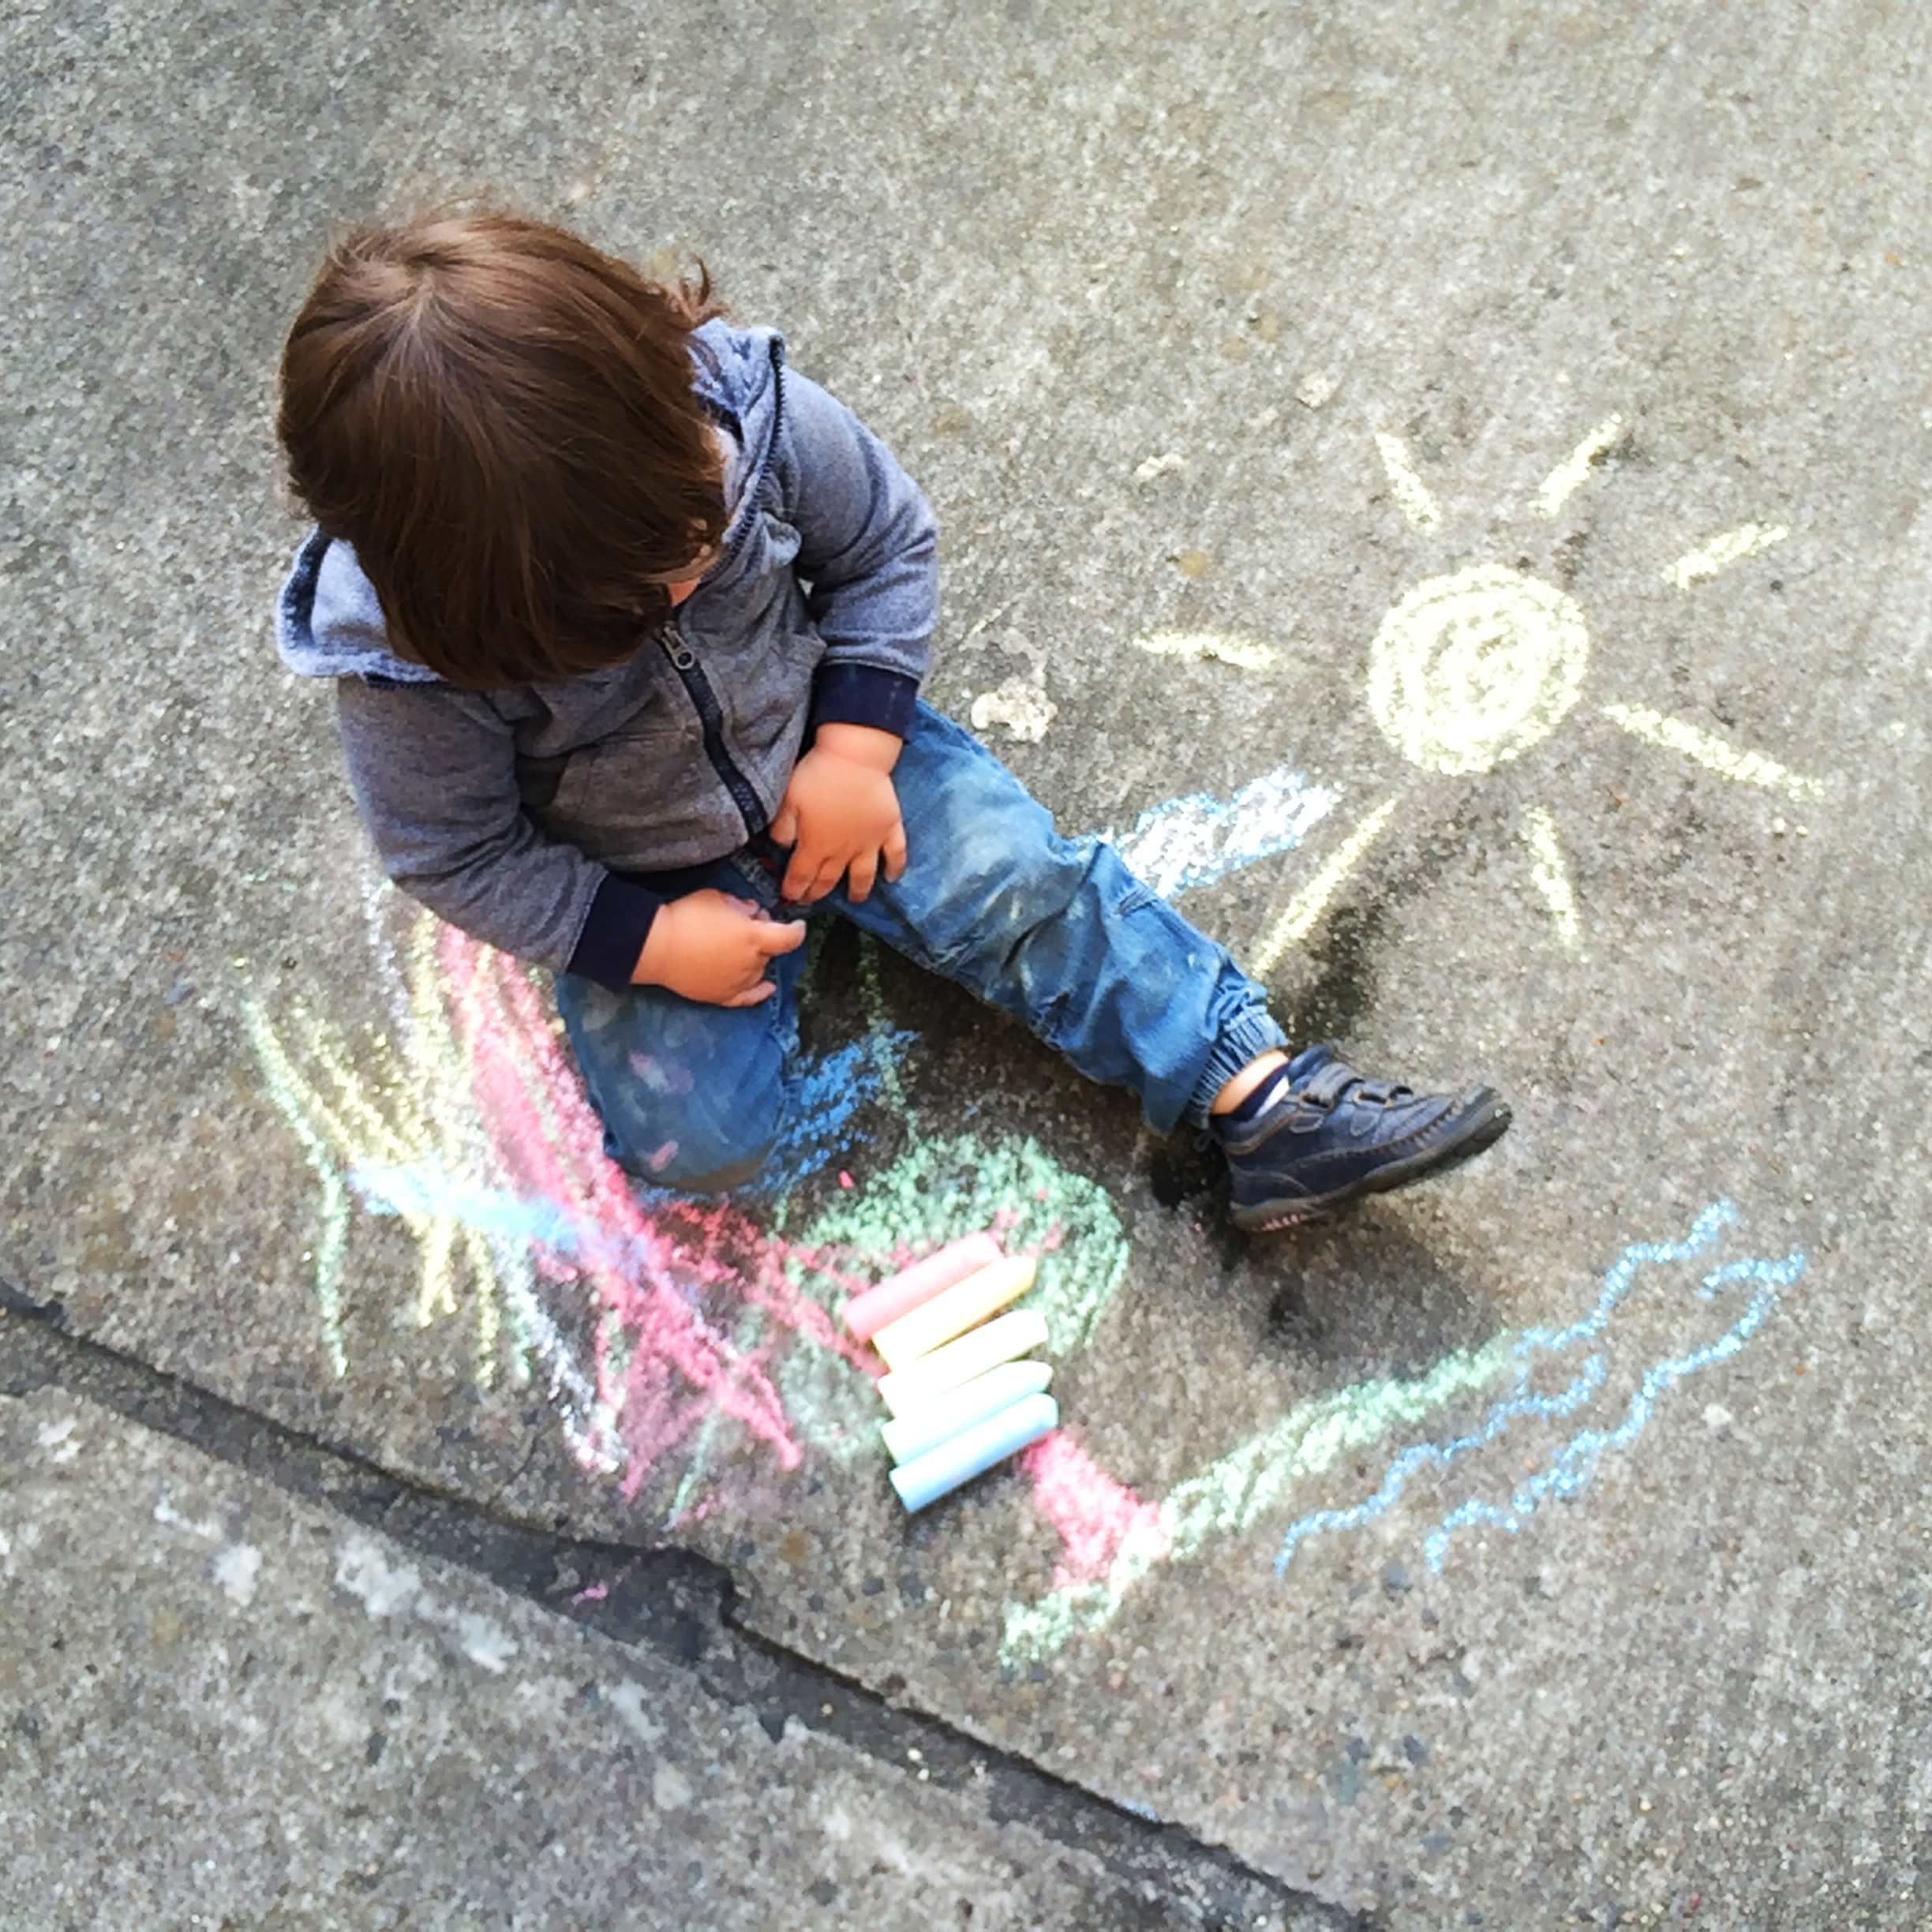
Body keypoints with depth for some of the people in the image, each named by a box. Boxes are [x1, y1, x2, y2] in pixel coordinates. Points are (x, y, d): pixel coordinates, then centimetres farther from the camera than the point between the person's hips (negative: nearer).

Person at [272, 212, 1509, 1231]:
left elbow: (889, 546, -9)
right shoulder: (411, 660, -30)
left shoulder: (747, 408, -26)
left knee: (1029, 886, -16)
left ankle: (1269, 1098, -10)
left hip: (815, 741, 2)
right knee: (699, 1139, -10)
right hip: (634, 878, -1)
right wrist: (649, 942, -21)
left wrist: (854, 748, -18)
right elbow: (459, 857, -15)